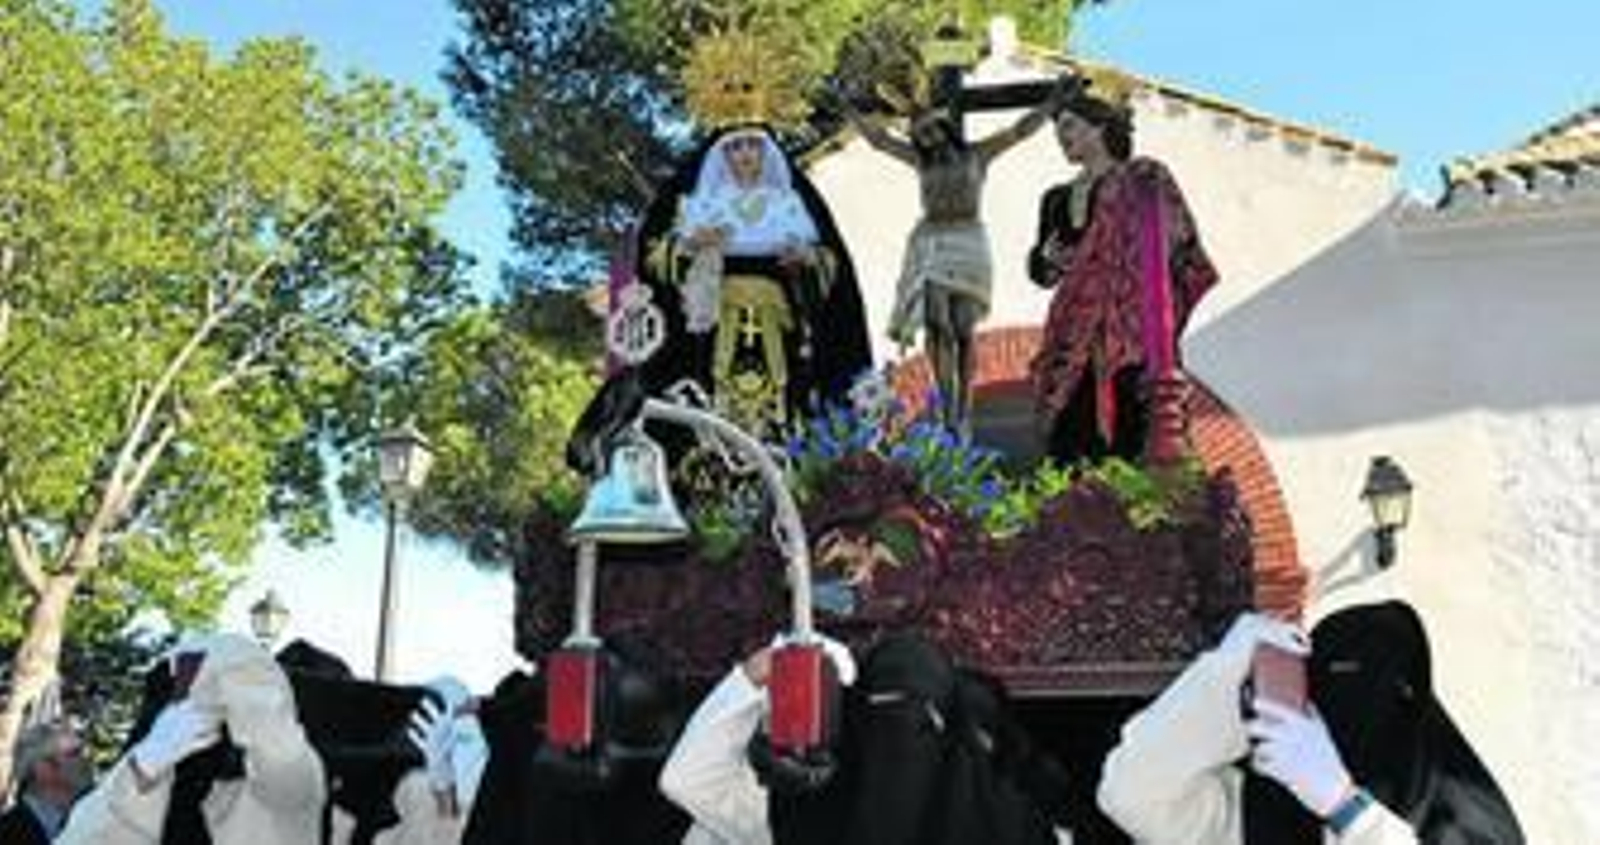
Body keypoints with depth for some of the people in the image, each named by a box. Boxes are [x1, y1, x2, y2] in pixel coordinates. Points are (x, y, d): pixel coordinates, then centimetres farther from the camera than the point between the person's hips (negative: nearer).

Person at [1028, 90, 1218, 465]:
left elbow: (1181, 245, -2)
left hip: (1128, 338, -4)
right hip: (1075, 342, 4)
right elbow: (1039, 269, 20)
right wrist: (1048, 260, -3)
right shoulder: (1057, 199, 17)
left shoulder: (1145, 179, 3)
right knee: (1067, 445, -3)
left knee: (1119, 447, -10)